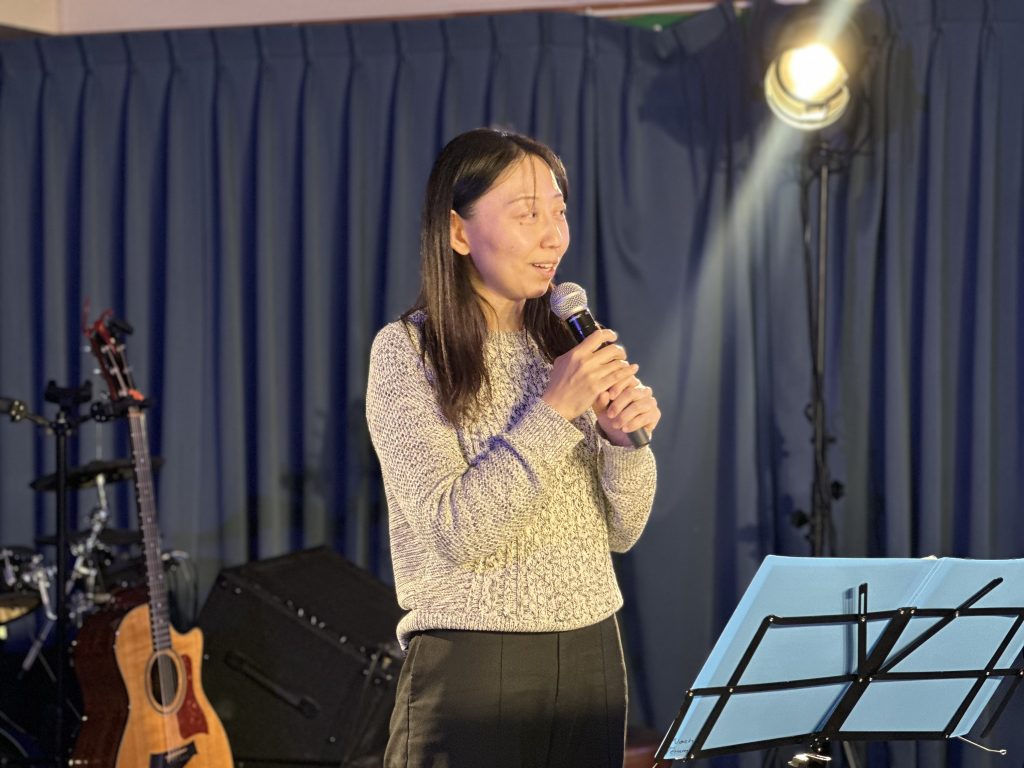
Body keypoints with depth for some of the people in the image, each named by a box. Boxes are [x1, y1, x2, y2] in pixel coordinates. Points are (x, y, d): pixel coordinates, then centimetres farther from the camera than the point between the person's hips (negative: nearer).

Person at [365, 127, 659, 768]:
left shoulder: (564, 347, 8)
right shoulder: (407, 351, -6)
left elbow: (621, 532, 8)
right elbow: (450, 532, -16)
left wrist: (624, 439, -10)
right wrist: (554, 412, -18)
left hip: (590, 652, 5)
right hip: (471, 665, -5)